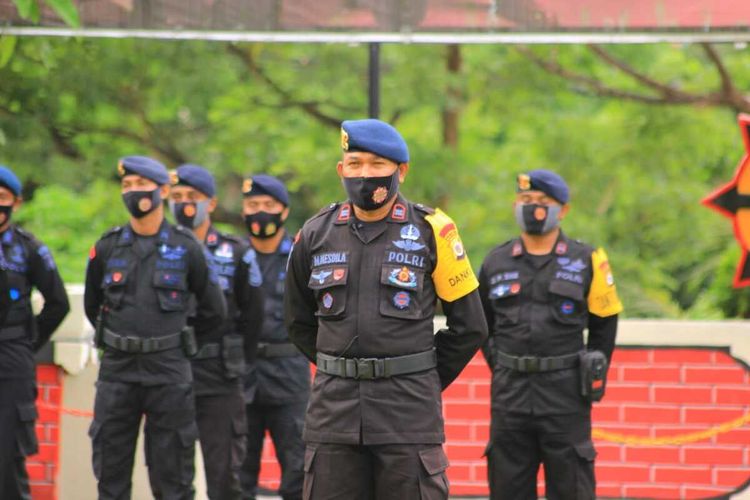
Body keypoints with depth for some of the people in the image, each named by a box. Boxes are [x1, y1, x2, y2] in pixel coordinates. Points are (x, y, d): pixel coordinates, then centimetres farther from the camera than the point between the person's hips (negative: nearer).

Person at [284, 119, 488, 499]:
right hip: (334, 409, 3)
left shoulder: (431, 232, -1)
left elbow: (469, 326, 5)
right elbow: (299, 321, 21)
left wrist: (424, 380, 7)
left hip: (408, 412, -3)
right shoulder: (317, 234, 7)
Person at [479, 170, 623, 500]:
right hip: (510, 396, 3)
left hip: (566, 396, -3)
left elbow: (603, 325, 7)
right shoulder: (496, 263, 9)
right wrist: (501, 369, 11)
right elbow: (483, 324, 19)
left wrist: (589, 376, 3)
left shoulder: (587, 262, 2)